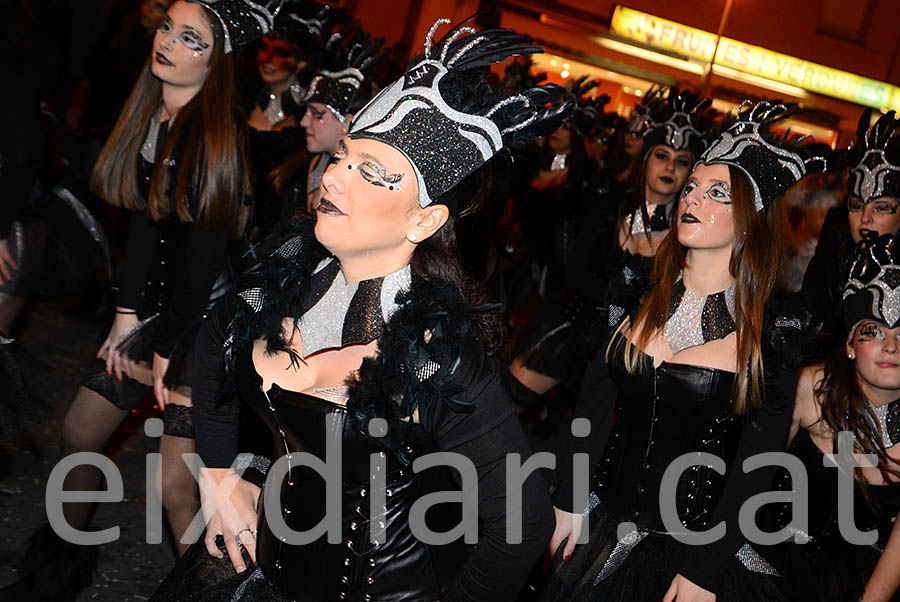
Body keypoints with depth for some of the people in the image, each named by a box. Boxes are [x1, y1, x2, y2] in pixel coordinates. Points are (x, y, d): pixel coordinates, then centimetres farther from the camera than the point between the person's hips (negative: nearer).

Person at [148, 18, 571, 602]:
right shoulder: (294, 267, -12)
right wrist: (219, 475, 6)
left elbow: (525, 523, -25)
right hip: (267, 540, 6)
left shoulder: (441, 354, -31)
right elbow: (215, 341, 8)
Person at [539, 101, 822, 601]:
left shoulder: (774, 326, -12)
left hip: (700, 539, -3)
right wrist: (569, 502, -1)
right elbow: (594, 403, 2)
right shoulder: (638, 292, -2)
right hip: (604, 524, 3)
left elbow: (756, 461, -11)